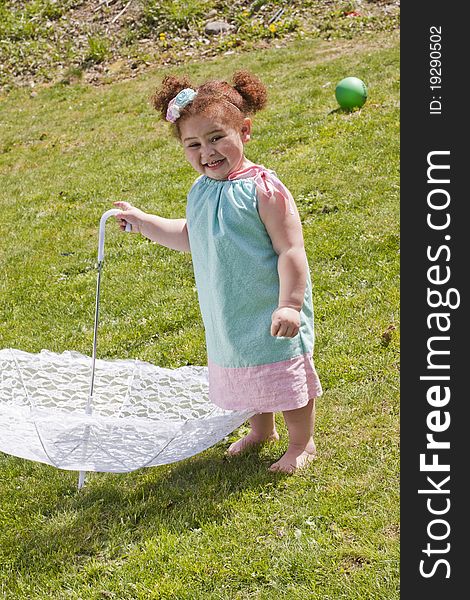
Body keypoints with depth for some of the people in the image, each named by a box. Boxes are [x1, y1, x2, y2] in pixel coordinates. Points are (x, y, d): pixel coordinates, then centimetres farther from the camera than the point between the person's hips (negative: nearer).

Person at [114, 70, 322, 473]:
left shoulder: (262, 189, -21)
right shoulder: (200, 191, 3)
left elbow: (291, 251, -22)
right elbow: (188, 237, 21)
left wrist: (289, 304, -27)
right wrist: (142, 221, 16)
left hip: (269, 314, -7)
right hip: (228, 317, 8)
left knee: (284, 375, 6)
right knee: (243, 373, 23)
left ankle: (302, 444, 27)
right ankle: (261, 429, 47)